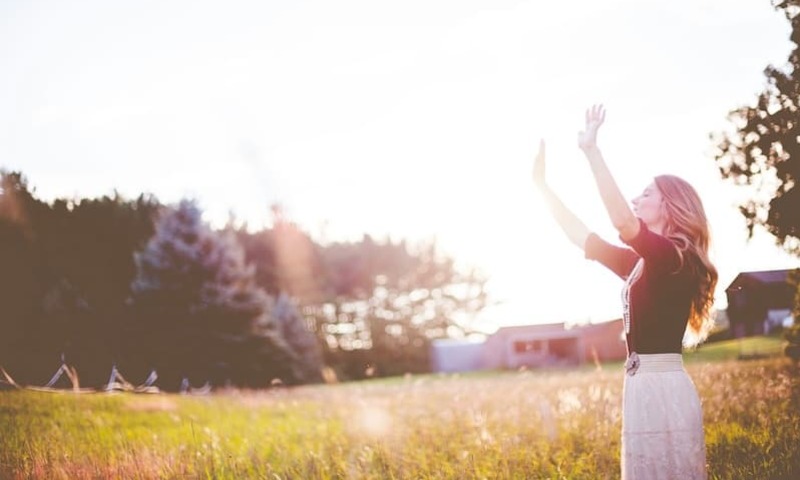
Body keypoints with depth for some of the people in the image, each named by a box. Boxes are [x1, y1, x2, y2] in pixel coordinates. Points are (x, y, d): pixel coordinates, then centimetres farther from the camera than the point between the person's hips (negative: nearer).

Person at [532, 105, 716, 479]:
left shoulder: (674, 256, -10)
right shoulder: (642, 264, 16)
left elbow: (623, 222, -27)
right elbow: (582, 238, 21)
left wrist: (592, 152, -26)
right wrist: (542, 185, 21)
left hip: (663, 387, -9)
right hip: (645, 385, 9)